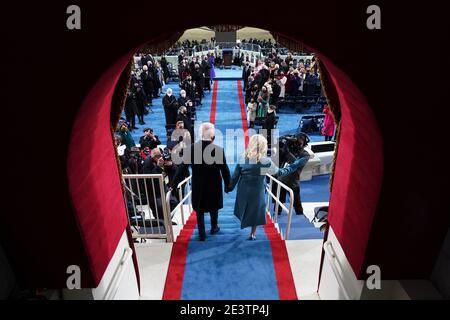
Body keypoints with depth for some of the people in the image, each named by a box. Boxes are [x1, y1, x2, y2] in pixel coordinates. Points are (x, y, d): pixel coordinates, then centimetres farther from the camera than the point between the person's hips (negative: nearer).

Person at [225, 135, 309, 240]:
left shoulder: (243, 159, -12)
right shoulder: (266, 161, -21)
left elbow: (235, 176, -5)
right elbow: (280, 172, -9)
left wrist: (229, 187, 9)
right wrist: (297, 164, -3)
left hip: (243, 190, 2)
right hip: (257, 191, -2)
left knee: (245, 209, 26)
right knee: (256, 211, 19)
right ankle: (253, 233, 32)